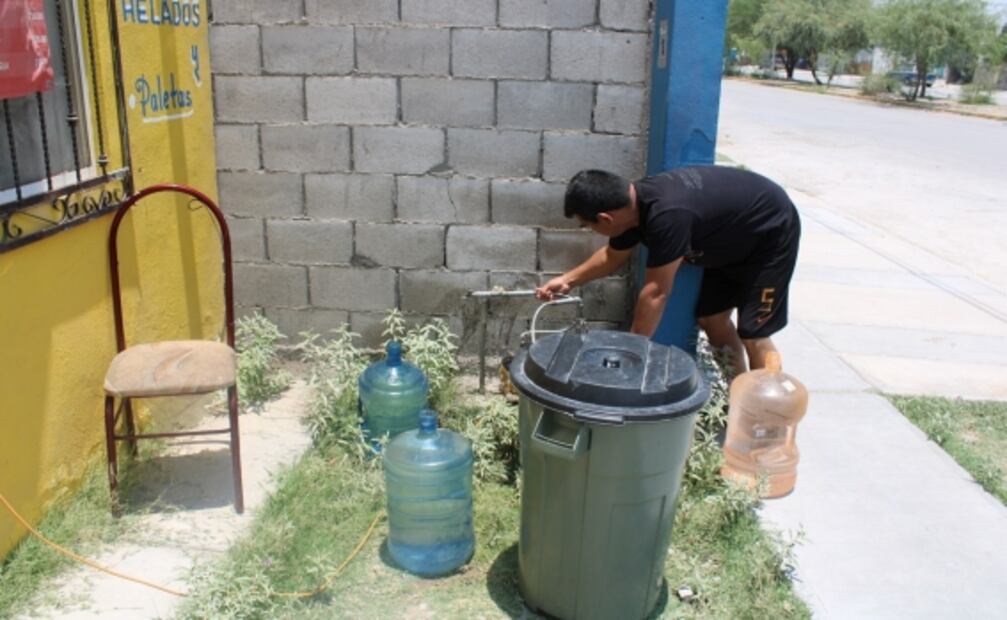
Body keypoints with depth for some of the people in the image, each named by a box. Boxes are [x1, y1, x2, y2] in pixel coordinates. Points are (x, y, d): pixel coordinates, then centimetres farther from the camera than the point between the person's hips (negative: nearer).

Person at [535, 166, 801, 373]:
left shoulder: (666, 215, -40)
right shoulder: (633, 203, -12)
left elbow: (656, 292, -32)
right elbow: (612, 256, 10)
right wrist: (569, 279, 6)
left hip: (771, 233, -8)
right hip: (733, 239, 9)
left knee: (753, 336, -9)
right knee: (711, 319, 11)